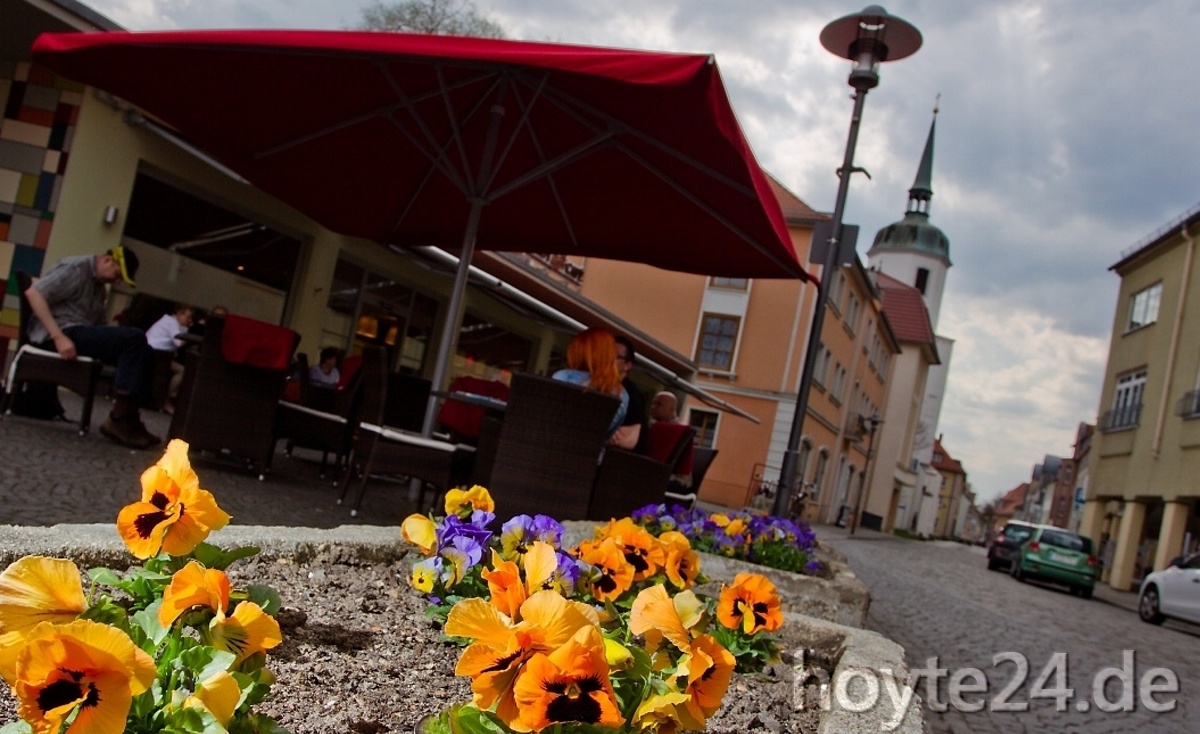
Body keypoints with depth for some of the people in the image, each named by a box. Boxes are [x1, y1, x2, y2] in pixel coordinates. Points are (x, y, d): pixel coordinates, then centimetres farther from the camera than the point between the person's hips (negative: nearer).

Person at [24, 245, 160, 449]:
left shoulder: (100, 288, 22)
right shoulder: (76, 268, -6)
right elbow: (33, 293, -18)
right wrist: (59, 337, -26)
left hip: (81, 334, 9)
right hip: (65, 331, -9)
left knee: (145, 352, -5)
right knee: (134, 338, -24)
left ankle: (128, 418, -12)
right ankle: (119, 420, -25)